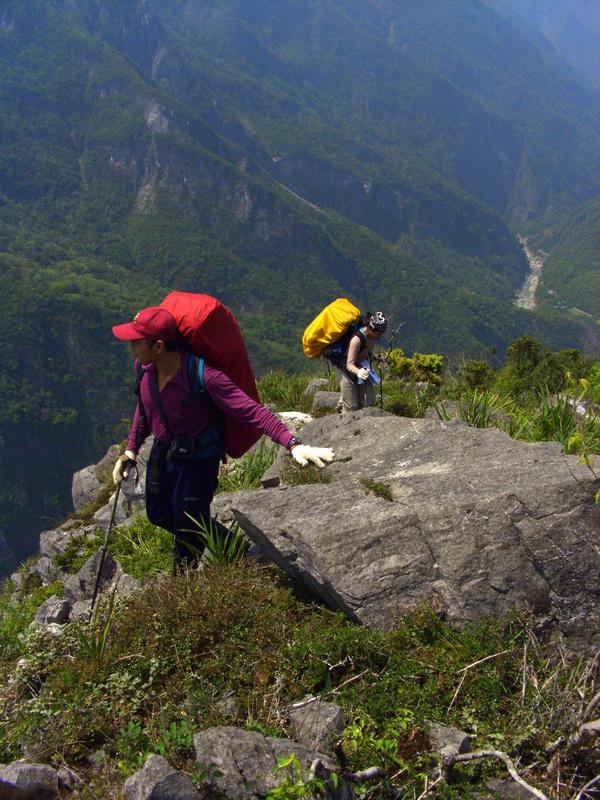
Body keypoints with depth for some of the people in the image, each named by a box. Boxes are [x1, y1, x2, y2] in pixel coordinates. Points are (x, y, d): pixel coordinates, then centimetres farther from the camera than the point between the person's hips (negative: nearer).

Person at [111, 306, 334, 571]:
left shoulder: (201, 375, -34)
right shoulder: (145, 366, -13)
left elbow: (250, 410, -38)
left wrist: (293, 444, -48)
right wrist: (130, 451, 12)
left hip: (197, 457, -7)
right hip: (161, 451, 7)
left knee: (187, 534, 7)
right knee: (158, 515, 25)